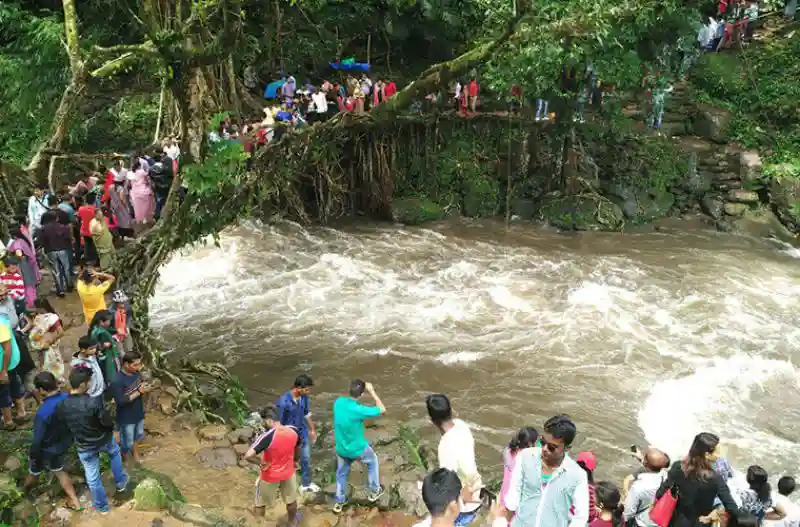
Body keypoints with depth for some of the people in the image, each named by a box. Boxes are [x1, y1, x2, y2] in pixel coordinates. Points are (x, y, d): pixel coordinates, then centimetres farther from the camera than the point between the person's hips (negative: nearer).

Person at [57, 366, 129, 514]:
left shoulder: (62, 406, -19)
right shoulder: (94, 402, -32)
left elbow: (64, 426, -3)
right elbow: (108, 423, -24)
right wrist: (111, 428, 1)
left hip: (84, 447, 2)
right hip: (103, 440, -2)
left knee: (92, 477, 21)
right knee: (115, 453, 34)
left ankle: (102, 506, 41)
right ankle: (121, 482, 49)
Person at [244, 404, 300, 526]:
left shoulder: (267, 436, -32)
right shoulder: (293, 431, -17)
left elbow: (247, 456, -37)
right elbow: (297, 451, 3)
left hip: (270, 476, -4)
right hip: (288, 473, 4)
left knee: (260, 504, 21)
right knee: (291, 500, 27)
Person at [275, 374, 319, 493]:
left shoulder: (303, 397, -13)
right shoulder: (283, 402, -34)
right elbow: (278, 424, -23)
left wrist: (312, 429, 15)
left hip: (302, 432, 6)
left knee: (306, 458, 19)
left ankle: (306, 484, 41)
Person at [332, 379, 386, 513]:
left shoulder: (338, 402, -17)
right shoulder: (358, 410, -33)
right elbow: (382, 409, -19)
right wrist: (371, 391, -16)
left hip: (341, 448, 4)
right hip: (357, 449, -4)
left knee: (341, 473, 26)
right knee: (372, 461, 27)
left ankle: (339, 502, 39)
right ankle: (374, 491, 40)